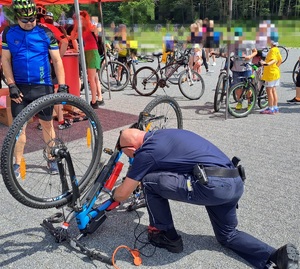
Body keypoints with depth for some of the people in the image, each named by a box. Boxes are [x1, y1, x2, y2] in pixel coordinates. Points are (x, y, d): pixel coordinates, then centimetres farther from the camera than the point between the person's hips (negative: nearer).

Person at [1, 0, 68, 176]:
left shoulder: (46, 34, -3)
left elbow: (57, 60, -3)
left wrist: (62, 85, -11)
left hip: (43, 87, -1)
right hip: (20, 87, 1)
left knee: (47, 124, 8)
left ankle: (51, 159, 22)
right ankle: (17, 163, 15)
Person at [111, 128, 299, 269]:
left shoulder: (146, 152, -4)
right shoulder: (162, 134, 20)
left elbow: (123, 194, 5)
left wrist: (113, 194, 30)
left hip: (212, 186, -9)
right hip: (235, 183, 9)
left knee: (151, 182, 2)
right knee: (228, 236, 28)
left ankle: (165, 235, 16)